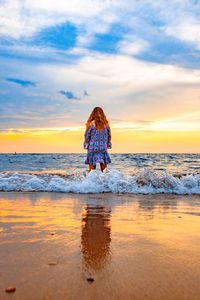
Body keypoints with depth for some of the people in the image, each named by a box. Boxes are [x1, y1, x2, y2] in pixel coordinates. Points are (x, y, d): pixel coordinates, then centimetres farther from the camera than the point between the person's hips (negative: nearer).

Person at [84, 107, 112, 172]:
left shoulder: (91, 124, -8)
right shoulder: (106, 124, 0)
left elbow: (87, 135, -3)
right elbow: (109, 135, 8)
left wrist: (86, 145, 9)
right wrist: (108, 145, 19)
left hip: (93, 147, -2)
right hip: (103, 148, 2)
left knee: (92, 164, 5)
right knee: (103, 163, 9)